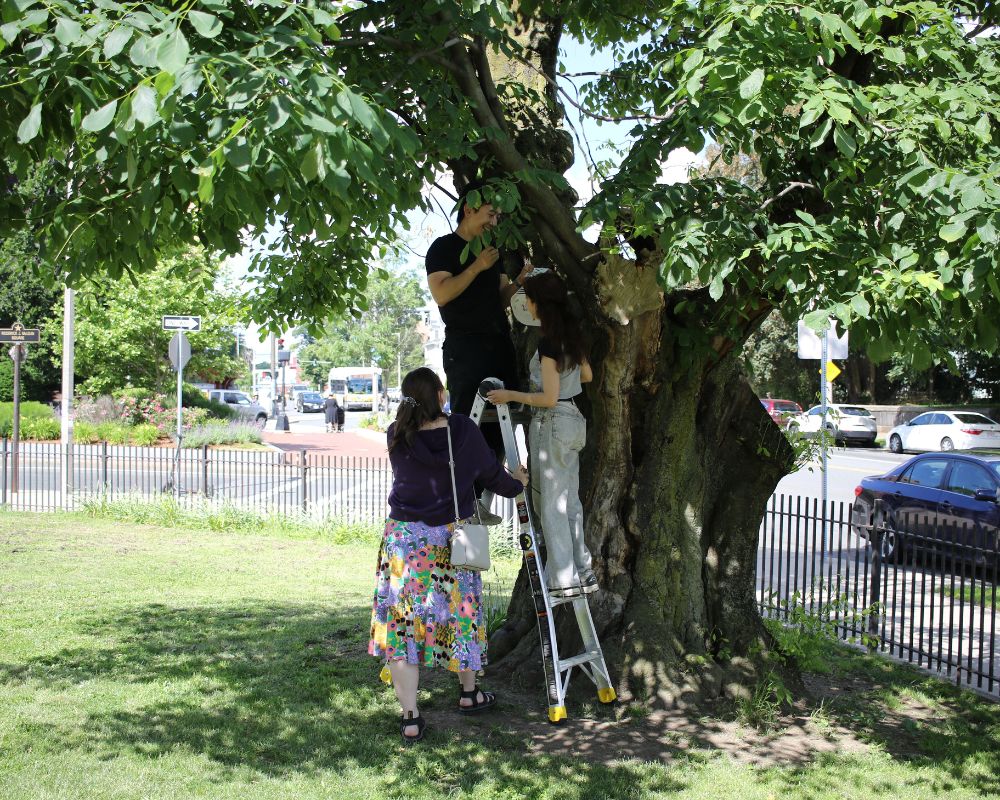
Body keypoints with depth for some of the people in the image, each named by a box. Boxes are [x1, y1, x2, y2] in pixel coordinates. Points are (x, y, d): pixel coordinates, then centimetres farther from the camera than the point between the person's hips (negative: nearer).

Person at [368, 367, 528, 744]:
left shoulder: (397, 437, -8)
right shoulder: (464, 430, -10)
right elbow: (492, 474, 4)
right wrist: (517, 483, 26)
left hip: (403, 537, 0)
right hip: (451, 538, 0)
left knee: (401, 620, 6)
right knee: (460, 613, 18)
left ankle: (410, 717, 3)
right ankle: (469, 693, 37)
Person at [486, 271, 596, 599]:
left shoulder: (549, 343, -20)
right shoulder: (572, 333, 6)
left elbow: (549, 398, -20)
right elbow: (586, 374, 19)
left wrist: (510, 395, -11)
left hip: (552, 424, -9)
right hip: (574, 420, 9)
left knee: (550, 503, -1)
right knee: (570, 500, 15)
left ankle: (564, 579, 3)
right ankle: (583, 571, 19)